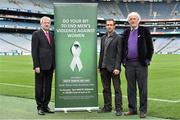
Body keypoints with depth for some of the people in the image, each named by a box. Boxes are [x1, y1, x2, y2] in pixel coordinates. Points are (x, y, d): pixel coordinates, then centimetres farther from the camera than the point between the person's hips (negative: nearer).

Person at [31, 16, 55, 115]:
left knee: (48, 87, 8)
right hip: (41, 66, -5)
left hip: (50, 66, 6)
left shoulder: (51, 35, 15)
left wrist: (54, 64, 9)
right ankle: (40, 107, 9)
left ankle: (45, 106, 17)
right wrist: (36, 65, -13)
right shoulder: (36, 34, -2)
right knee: (39, 87, 1)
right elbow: (34, 51, -7)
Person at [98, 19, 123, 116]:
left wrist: (117, 68, -15)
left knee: (117, 88, -2)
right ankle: (107, 107, 18)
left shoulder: (118, 38, -3)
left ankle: (118, 108, 1)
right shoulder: (103, 38, 15)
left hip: (113, 67, -6)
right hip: (104, 68, 6)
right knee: (106, 88, 10)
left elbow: (119, 54, -9)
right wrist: (100, 66, 11)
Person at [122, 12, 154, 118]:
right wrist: (123, 60, 8)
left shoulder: (144, 31, 1)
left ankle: (143, 110, 7)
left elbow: (150, 47, 0)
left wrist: (147, 60, -4)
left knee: (142, 88, 0)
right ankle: (132, 109, 18)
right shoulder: (126, 33, 13)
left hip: (141, 64, -4)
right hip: (129, 64, 4)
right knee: (131, 88, 9)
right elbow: (123, 47, 18)